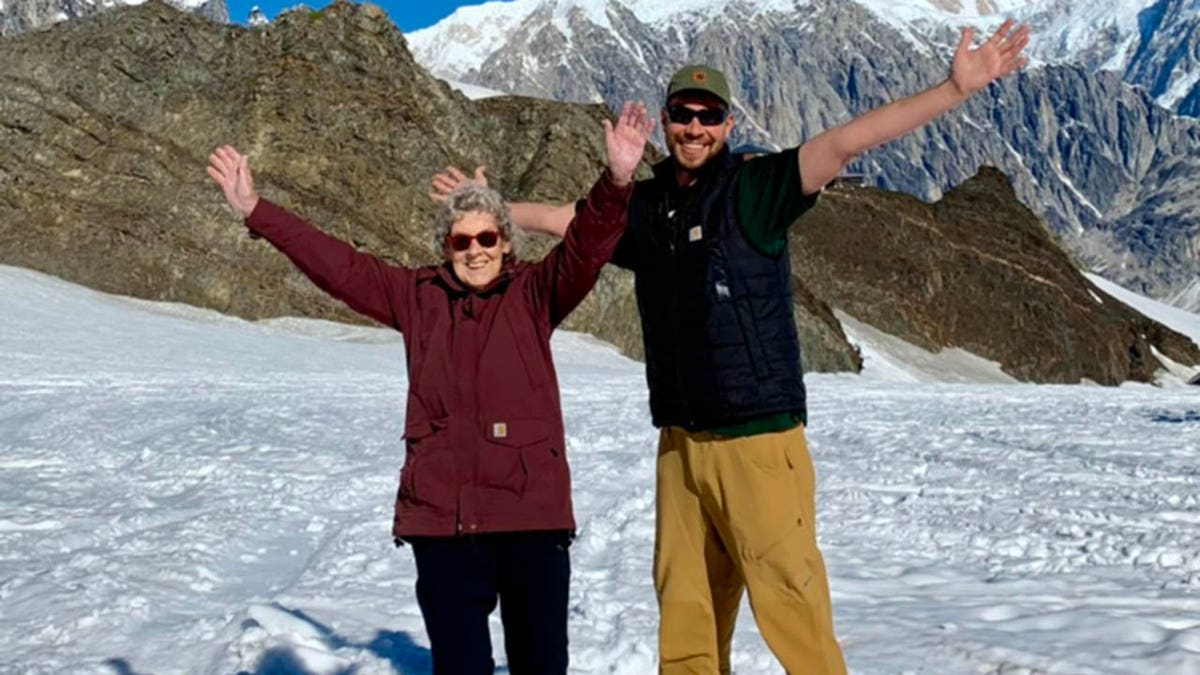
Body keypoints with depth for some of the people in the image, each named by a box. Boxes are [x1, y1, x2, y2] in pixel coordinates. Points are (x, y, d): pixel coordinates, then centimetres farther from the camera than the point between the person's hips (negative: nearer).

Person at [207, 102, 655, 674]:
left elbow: (586, 247, -11)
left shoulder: (534, 295, 4)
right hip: (440, 517, 2)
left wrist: (616, 182, -29)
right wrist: (255, 211, 8)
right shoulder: (419, 297, 10)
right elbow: (336, 264, 11)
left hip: (531, 512, -2)